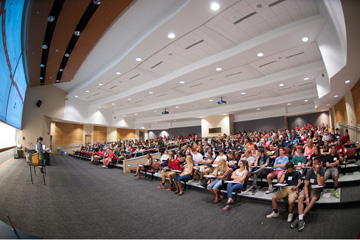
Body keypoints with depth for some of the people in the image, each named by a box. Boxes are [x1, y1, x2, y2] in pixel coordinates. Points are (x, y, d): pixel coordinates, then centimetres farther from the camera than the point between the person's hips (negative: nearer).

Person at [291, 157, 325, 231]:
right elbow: (306, 185, -7)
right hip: (308, 187, 2)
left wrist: (317, 172, -23)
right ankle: (301, 219, -28)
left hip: (316, 189, -1)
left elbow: (320, 184, -21)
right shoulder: (310, 171, -7)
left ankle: (299, 217, -24)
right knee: (300, 197, -26)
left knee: (314, 198, -32)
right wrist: (307, 197, -20)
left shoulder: (322, 170, -10)